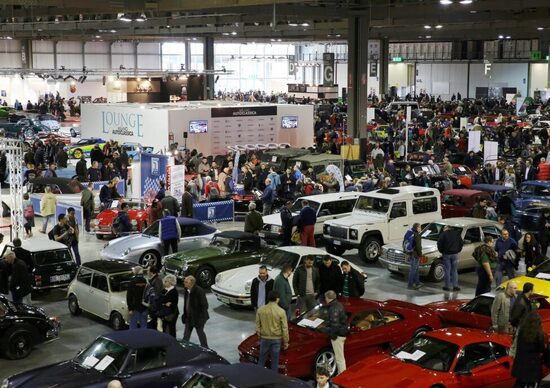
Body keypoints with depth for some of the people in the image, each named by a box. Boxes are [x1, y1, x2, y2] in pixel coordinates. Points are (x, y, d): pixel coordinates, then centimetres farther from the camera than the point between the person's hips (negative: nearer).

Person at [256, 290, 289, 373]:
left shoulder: (260, 310, -7)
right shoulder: (281, 311, -15)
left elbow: (258, 326, 1)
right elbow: (284, 328, -10)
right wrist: (286, 342, 0)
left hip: (264, 338, 2)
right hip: (276, 339, -2)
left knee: (261, 360, 14)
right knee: (275, 361, 10)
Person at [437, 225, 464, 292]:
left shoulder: (443, 234, -3)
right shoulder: (457, 233, 7)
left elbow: (439, 243, -10)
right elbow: (461, 243, 6)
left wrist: (442, 251, 3)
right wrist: (458, 250, 14)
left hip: (446, 254, -2)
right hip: (455, 254, 2)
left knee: (447, 271, 3)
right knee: (454, 271, 8)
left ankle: (447, 286, 4)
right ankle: (455, 286, 6)